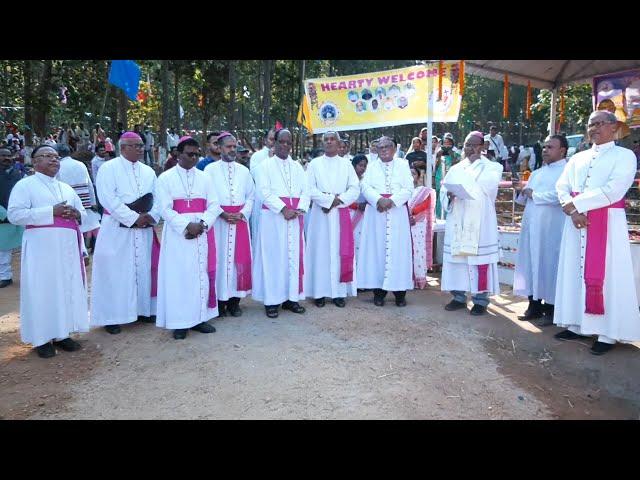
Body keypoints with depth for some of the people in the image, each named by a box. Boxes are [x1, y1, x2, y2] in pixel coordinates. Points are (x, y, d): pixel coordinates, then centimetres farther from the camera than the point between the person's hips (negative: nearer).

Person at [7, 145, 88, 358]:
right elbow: (15, 214, -11)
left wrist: (76, 214, -2)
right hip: (42, 248, -6)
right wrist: (51, 211, -17)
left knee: (67, 289, 7)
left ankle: (62, 334, 19)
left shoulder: (66, 187, 18)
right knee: (43, 291, -2)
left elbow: (82, 213, 23)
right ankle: (42, 338, 8)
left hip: (68, 247, 6)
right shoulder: (25, 185, 0)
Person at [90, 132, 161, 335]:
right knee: (116, 272, -1)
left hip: (144, 229, 5)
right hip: (117, 229, -5)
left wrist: (150, 216, -11)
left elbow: (158, 198, 9)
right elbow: (108, 199, -14)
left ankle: (143, 309, 23)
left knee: (144, 270, 10)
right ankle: (112, 316, 9)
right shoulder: (108, 168, -3)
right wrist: (134, 218, -17)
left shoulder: (148, 171, 13)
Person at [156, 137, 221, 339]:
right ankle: (179, 322, 6)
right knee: (179, 275, -2)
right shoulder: (166, 178, 3)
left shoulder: (204, 178, 12)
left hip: (202, 233, 3)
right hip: (178, 233, -3)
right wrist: (186, 226, -18)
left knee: (202, 274, 5)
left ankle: (200, 317, 15)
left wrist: (202, 224, -13)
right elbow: (165, 209, -7)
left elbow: (214, 205, 4)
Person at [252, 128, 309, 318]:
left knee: (293, 256, 5)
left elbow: (305, 191, 8)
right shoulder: (266, 165, 2)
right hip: (273, 216, -4)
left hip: (295, 216, 4)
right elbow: (265, 192, -9)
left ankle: (290, 297, 14)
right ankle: (272, 300, 5)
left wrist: (300, 209, -11)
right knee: (273, 256, -2)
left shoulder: (297, 167, 15)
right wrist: (283, 209, -19)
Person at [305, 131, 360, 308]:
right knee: (321, 250, -1)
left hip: (341, 214, 1)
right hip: (320, 213, -1)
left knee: (341, 251, 1)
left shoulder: (346, 164, 10)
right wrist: (328, 200, -14)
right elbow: (310, 188, -4)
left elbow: (355, 189, 2)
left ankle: (339, 291, 6)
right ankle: (320, 292, 4)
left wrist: (338, 200, -12)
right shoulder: (315, 164, 7)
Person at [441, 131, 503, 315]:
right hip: (457, 221, 4)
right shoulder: (455, 169, 16)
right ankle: (459, 296, 14)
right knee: (456, 256, 3)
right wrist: (449, 195, -14)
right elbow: (444, 191, 10)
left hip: (480, 221, -3)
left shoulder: (492, 167, 6)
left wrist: (474, 163, -3)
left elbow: (486, 187, -12)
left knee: (479, 258, -5)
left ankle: (481, 299, 4)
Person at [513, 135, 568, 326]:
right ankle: (534, 305, 17)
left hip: (552, 229, -7)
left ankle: (551, 309, 7)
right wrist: (524, 194, -2)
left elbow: (559, 195, -20)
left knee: (549, 266, -3)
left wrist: (534, 195, -8)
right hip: (531, 226, 7)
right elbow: (523, 199, 21)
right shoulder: (536, 173, 20)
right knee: (531, 264, 8)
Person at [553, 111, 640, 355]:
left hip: (607, 224, -5)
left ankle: (608, 334, 3)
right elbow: (562, 186, 4)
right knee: (576, 272, 6)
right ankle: (577, 325, 14)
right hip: (577, 222, 5)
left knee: (606, 276, -3)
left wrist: (575, 203, -13)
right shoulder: (577, 158, 17)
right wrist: (573, 210, -14)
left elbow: (614, 190, -14)